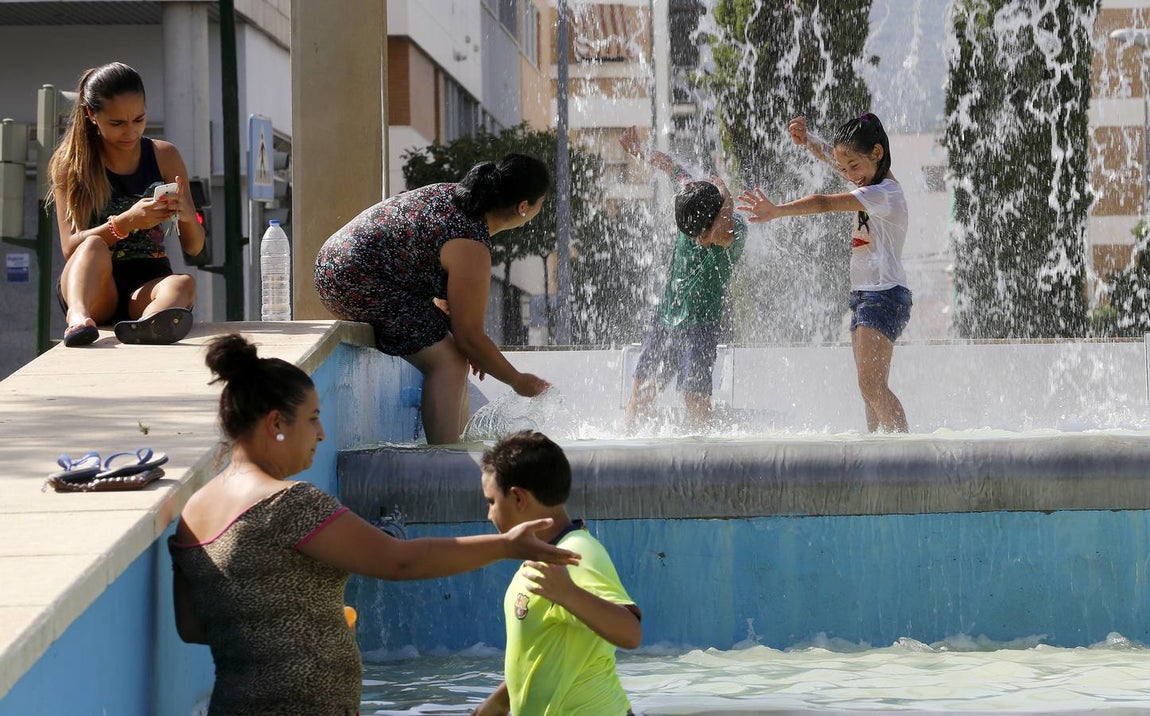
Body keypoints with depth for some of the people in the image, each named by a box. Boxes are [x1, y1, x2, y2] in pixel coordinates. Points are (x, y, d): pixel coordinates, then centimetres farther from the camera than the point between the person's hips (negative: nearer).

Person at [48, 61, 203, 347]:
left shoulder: (165, 156, 9)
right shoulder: (70, 163, 3)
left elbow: (193, 247, 8)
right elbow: (70, 246, -8)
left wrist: (186, 216, -16)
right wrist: (127, 222, -24)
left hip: (146, 288, 2)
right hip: (94, 291, -2)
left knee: (183, 283, -32)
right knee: (94, 246, -33)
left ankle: (147, 324, -69)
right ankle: (78, 319, -65)